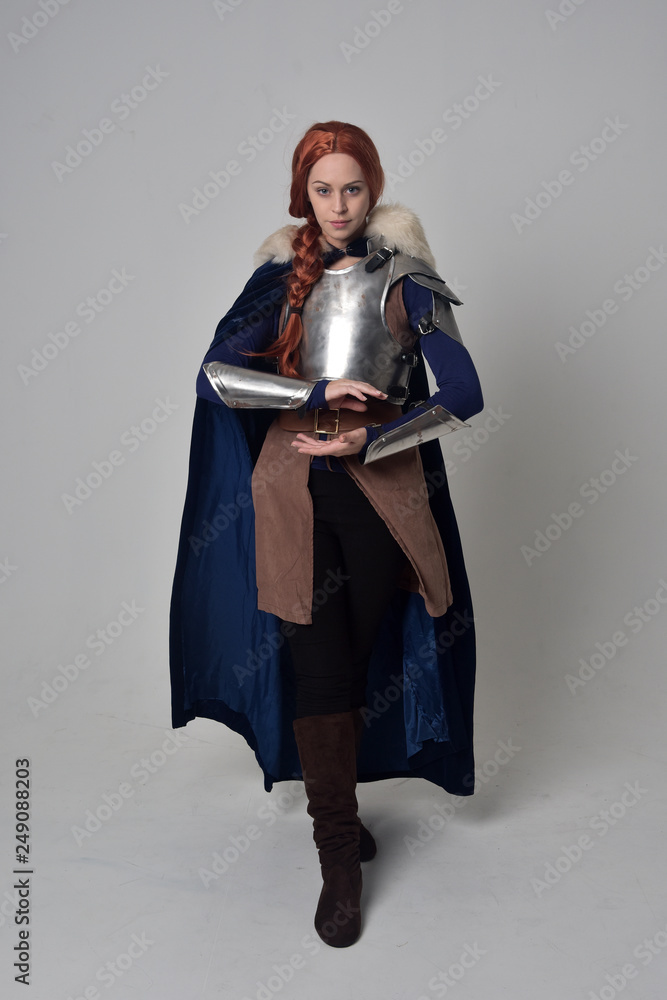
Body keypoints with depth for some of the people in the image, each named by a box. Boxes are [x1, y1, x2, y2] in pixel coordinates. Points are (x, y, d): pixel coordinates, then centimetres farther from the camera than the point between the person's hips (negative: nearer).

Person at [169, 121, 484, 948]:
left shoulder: (403, 280, 3)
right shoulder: (282, 278, 6)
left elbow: (462, 394, -6)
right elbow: (214, 374, -7)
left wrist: (364, 442, -13)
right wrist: (320, 393, -17)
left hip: (385, 489, 0)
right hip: (295, 490, 0)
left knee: (359, 659, 9)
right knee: (320, 667, -1)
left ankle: (326, 792, 36)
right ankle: (340, 857, 14)